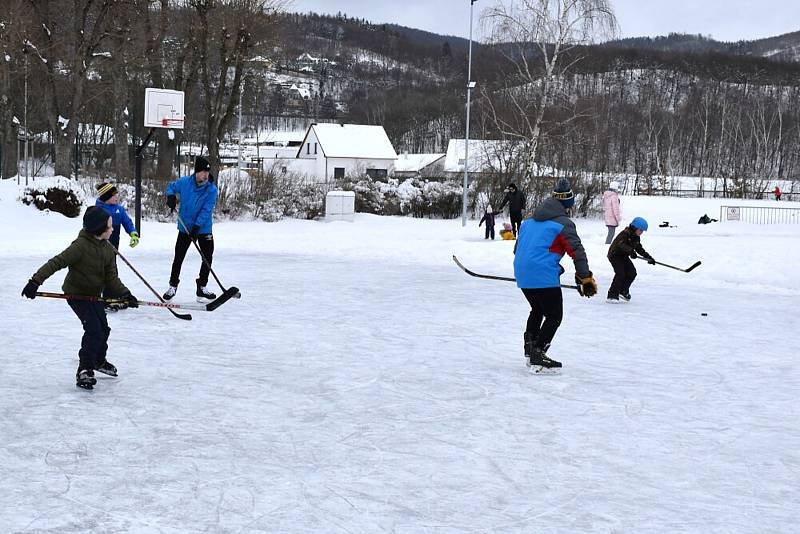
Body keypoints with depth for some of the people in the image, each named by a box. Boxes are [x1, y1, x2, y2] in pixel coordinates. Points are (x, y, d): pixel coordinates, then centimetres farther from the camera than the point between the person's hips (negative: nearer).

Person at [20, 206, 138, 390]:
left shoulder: (108, 250, -2)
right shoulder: (80, 246, -24)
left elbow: (112, 278, -2)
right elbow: (56, 262, -26)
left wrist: (125, 294, -16)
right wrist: (35, 281, -32)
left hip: (94, 295, 8)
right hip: (76, 294, -7)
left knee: (103, 329, 16)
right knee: (94, 330, -17)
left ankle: (99, 360, 42)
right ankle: (84, 370, -7)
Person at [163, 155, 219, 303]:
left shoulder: (211, 189, -15)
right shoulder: (184, 182, -10)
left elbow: (206, 211, -19)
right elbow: (171, 187, 12)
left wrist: (196, 227, -26)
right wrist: (171, 196, -9)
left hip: (203, 229, 0)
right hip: (185, 228, 0)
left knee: (207, 258, 0)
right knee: (178, 258, 5)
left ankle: (201, 288, 15)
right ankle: (173, 285, 22)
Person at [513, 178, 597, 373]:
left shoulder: (529, 220, 16)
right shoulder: (563, 223, -6)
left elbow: (517, 247, 23)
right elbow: (577, 251, -11)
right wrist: (586, 278, -8)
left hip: (522, 274, 8)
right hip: (544, 276, -8)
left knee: (537, 310, 28)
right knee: (554, 316, 3)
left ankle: (530, 351, 29)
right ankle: (537, 358, -7)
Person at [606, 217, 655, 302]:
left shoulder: (636, 237, 5)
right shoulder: (625, 234, -23)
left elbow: (639, 249, 16)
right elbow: (620, 244, -39)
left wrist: (648, 257, 9)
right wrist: (631, 251, -50)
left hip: (624, 256, 9)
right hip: (614, 254, -9)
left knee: (632, 273, 1)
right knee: (620, 274, -21)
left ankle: (623, 291, 19)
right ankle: (612, 295, -17)